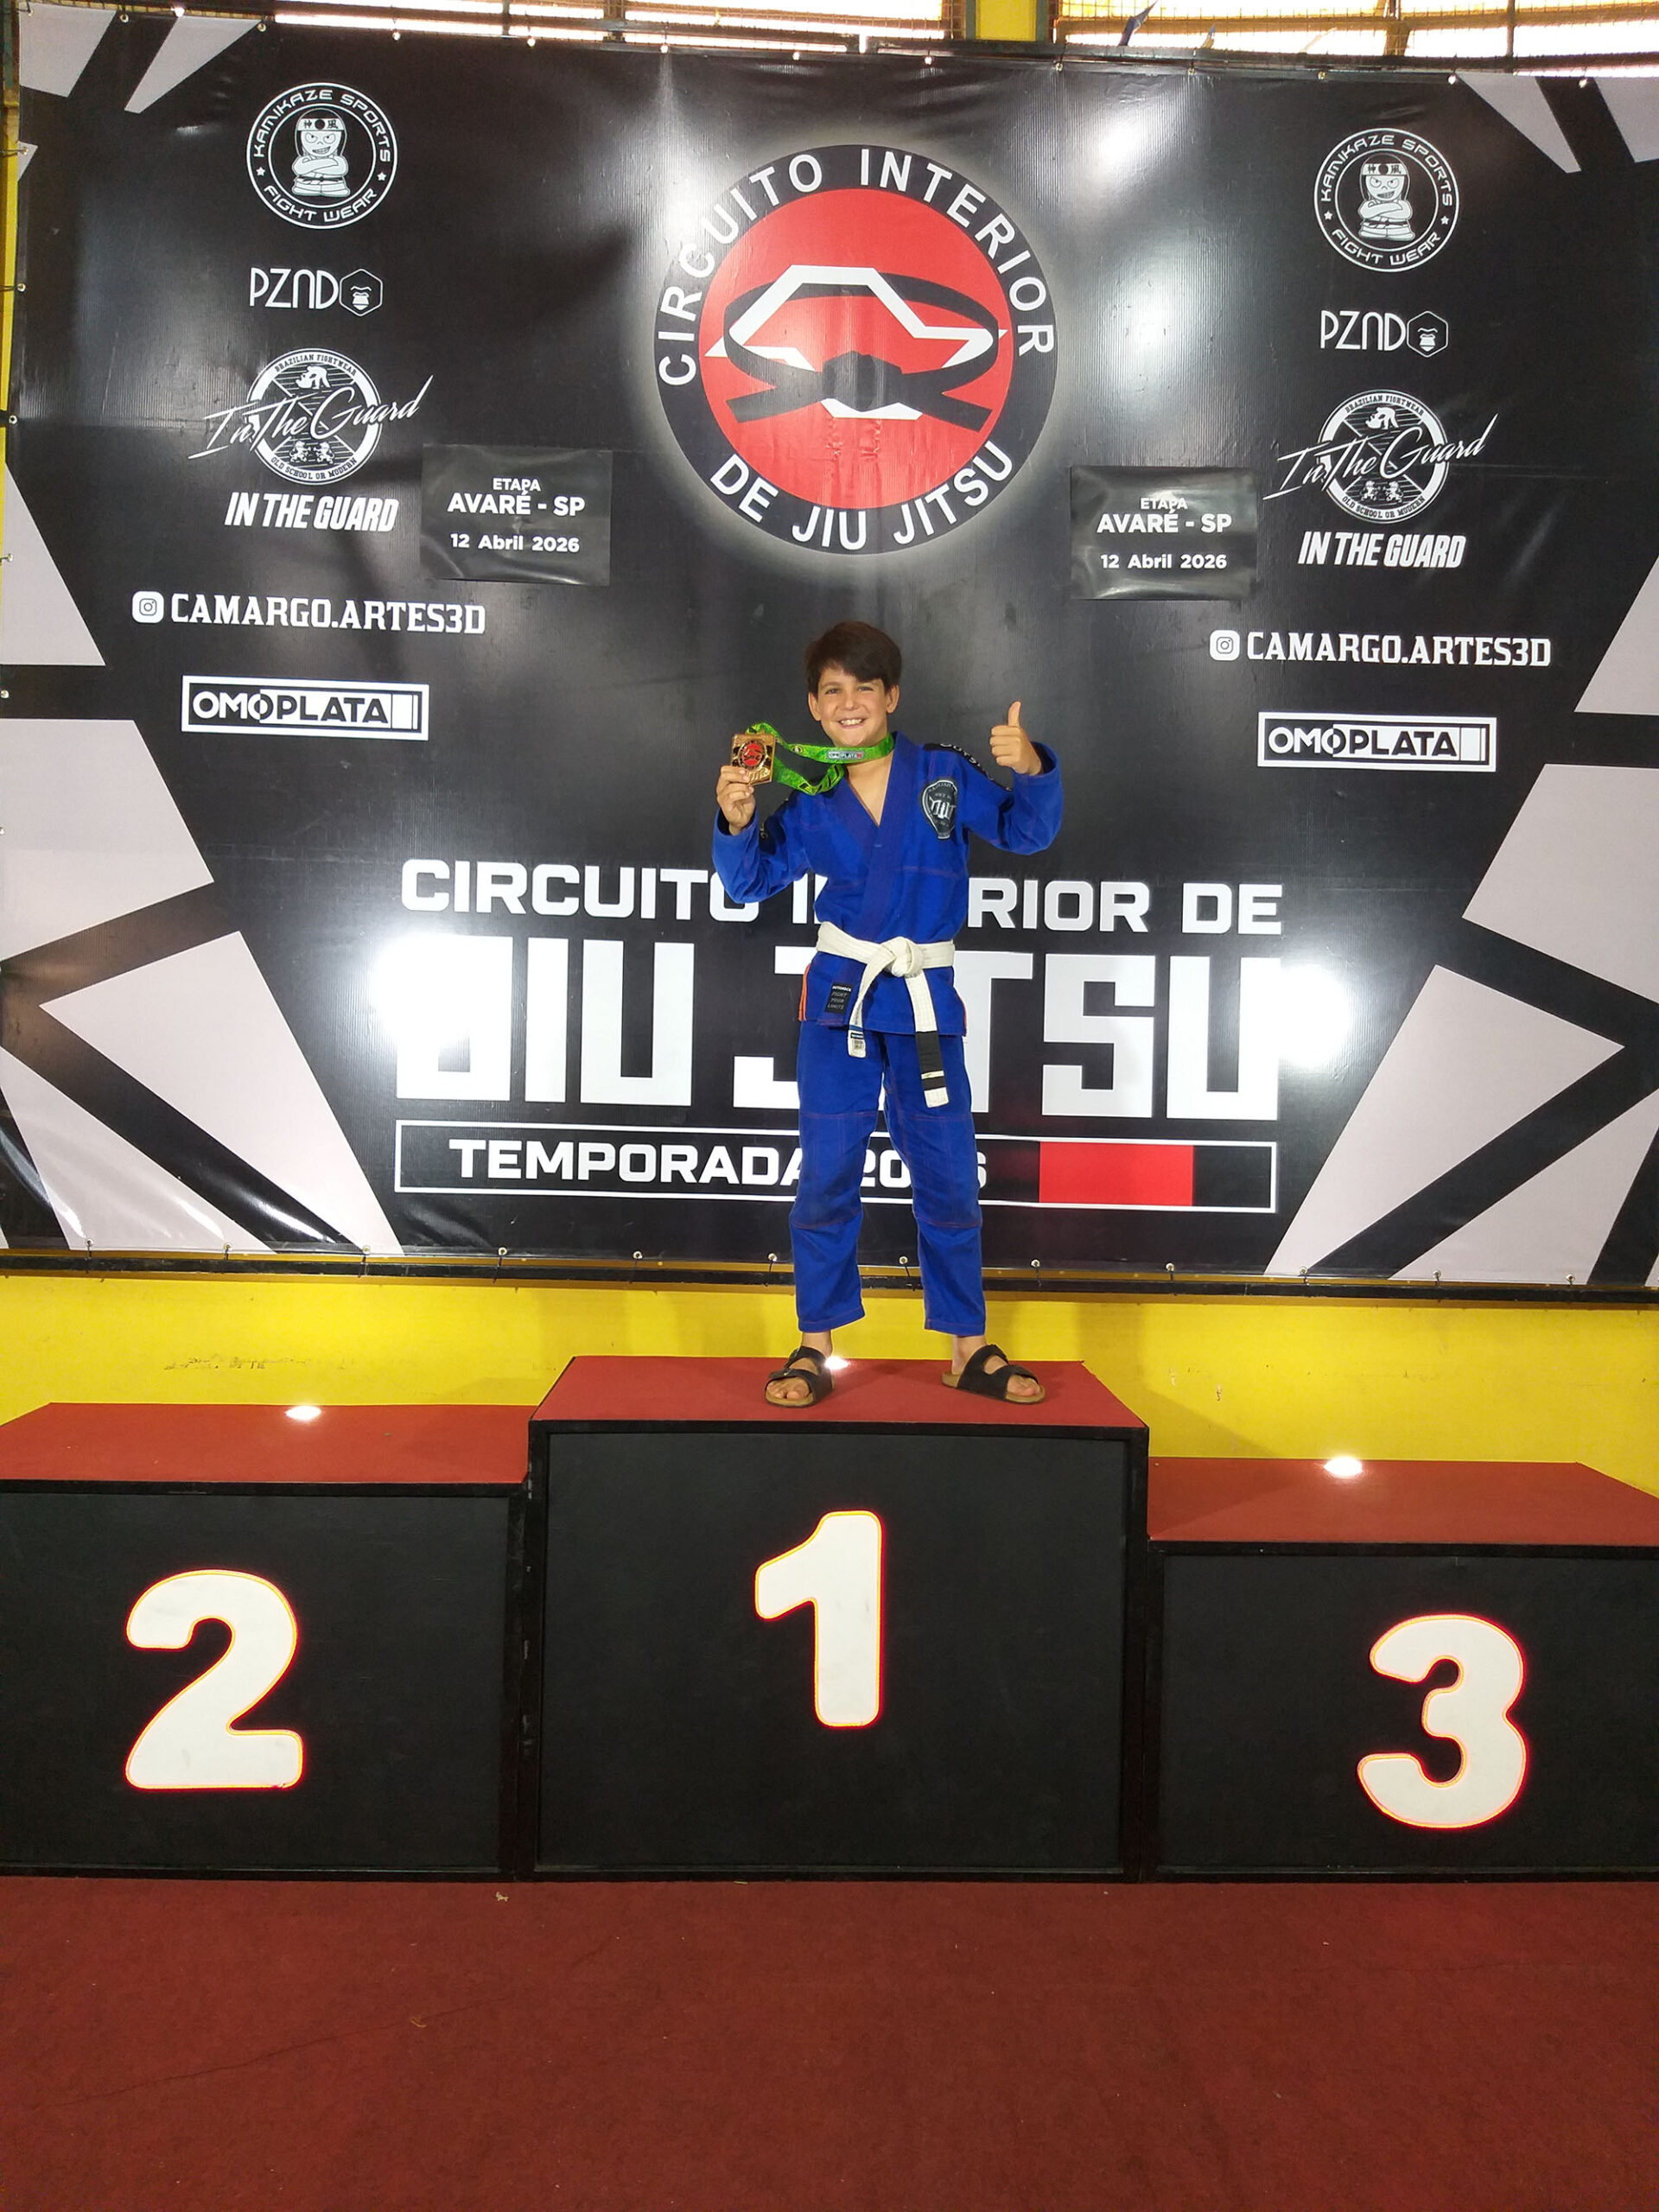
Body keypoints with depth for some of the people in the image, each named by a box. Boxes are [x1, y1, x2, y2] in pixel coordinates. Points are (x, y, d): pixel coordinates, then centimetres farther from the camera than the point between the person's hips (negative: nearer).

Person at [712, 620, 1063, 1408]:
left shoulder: (944, 776, -1)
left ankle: (968, 1348, 18)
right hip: (838, 994, 0)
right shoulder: (810, 800, 1)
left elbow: (1026, 832, -1)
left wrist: (1030, 771, -20)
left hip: (924, 1000, 0)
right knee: (827, 1174, 2)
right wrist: (736, 823, -17)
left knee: (948, 1176, 5)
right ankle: (815, 1348, 15)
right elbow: (749, 881, 2)